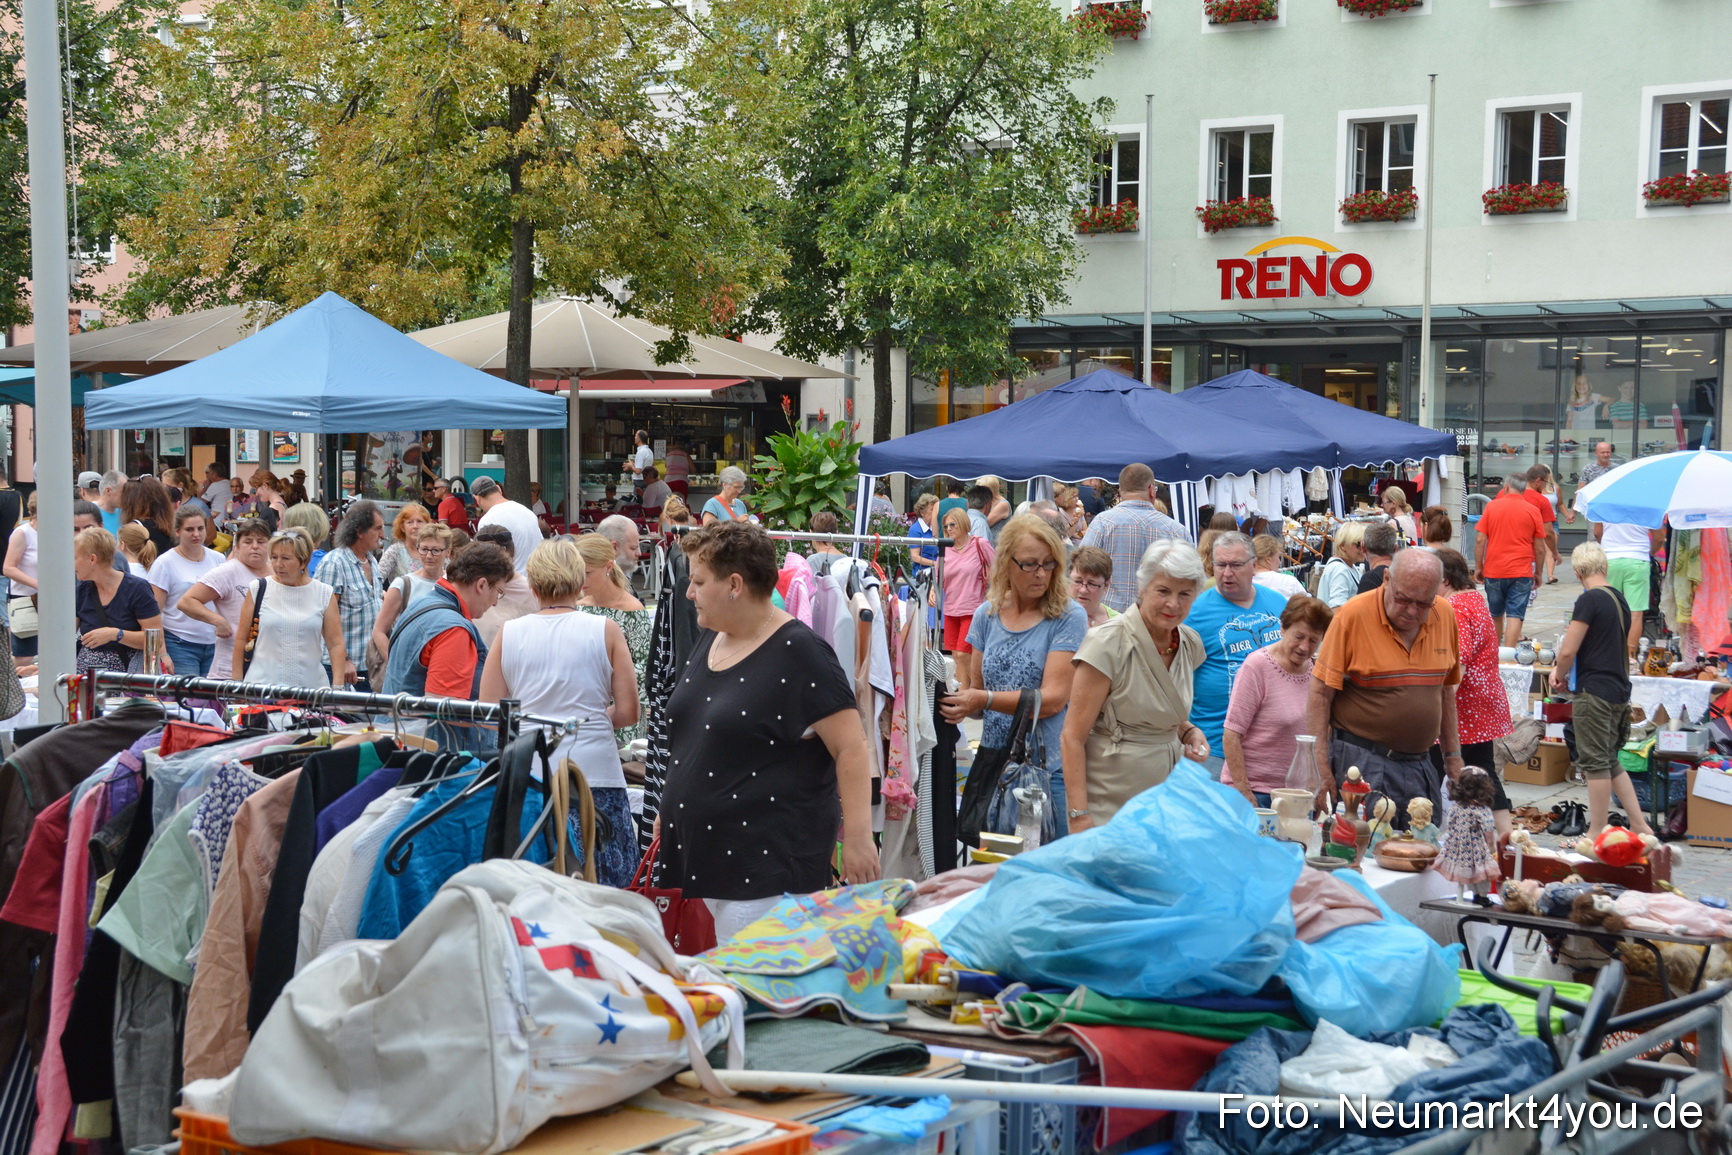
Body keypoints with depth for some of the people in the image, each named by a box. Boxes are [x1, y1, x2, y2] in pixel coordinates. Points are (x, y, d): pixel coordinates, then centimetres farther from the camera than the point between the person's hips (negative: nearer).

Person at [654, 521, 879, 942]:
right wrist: (672, 808, 25)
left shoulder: (799, 652, -13)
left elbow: (851, 749, -16)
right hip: (707, 850, 8)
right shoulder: (709, 642, 13)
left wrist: (857, 838, -19)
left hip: (771, 863, -8)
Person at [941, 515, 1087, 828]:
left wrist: (986, 699, -22)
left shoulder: (1068, 617, -5)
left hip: (1050, 767, -4)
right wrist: (957, 702, -7)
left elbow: (1053, 699, -13)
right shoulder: (987, 615, 9)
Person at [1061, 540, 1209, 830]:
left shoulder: (1190, 643, 5)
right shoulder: (1109, 644, -14)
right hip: (1108, 804, -6)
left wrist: (1189, 731, 2)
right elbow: (1073, 738, -14)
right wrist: (1079, 816, -20)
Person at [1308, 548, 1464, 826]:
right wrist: (1320, 766, -14)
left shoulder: (1445, 615, 4)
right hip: (1362, 763, -5)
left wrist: (1453, 755, 17)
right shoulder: (1353, 615, -11)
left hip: (1421, 764, 5)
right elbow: (1320, 694, -10)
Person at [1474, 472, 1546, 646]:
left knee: (1496, 614, 17)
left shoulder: (1492, 506, 0)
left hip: (1493, 571, 2)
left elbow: (1480, 539, -3)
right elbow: (1540, 548, 2)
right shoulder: (1533, 511, 0)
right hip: (1521, 573, -1)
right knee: (1515, 616, -4)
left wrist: (1478, 566, 5)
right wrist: (1538, 573, 13)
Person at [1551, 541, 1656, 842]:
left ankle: (1596, 834, 4)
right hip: (1619, 690, 8)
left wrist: (1559, 677, 3)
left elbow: (1568, 651, -18)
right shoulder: (1620, 599, 12)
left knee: (1596, 763, -1)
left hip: (1595, 690, -8)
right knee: (1611, 762, 16)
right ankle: (1639, 826, 15)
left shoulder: (1589, 600, -14)